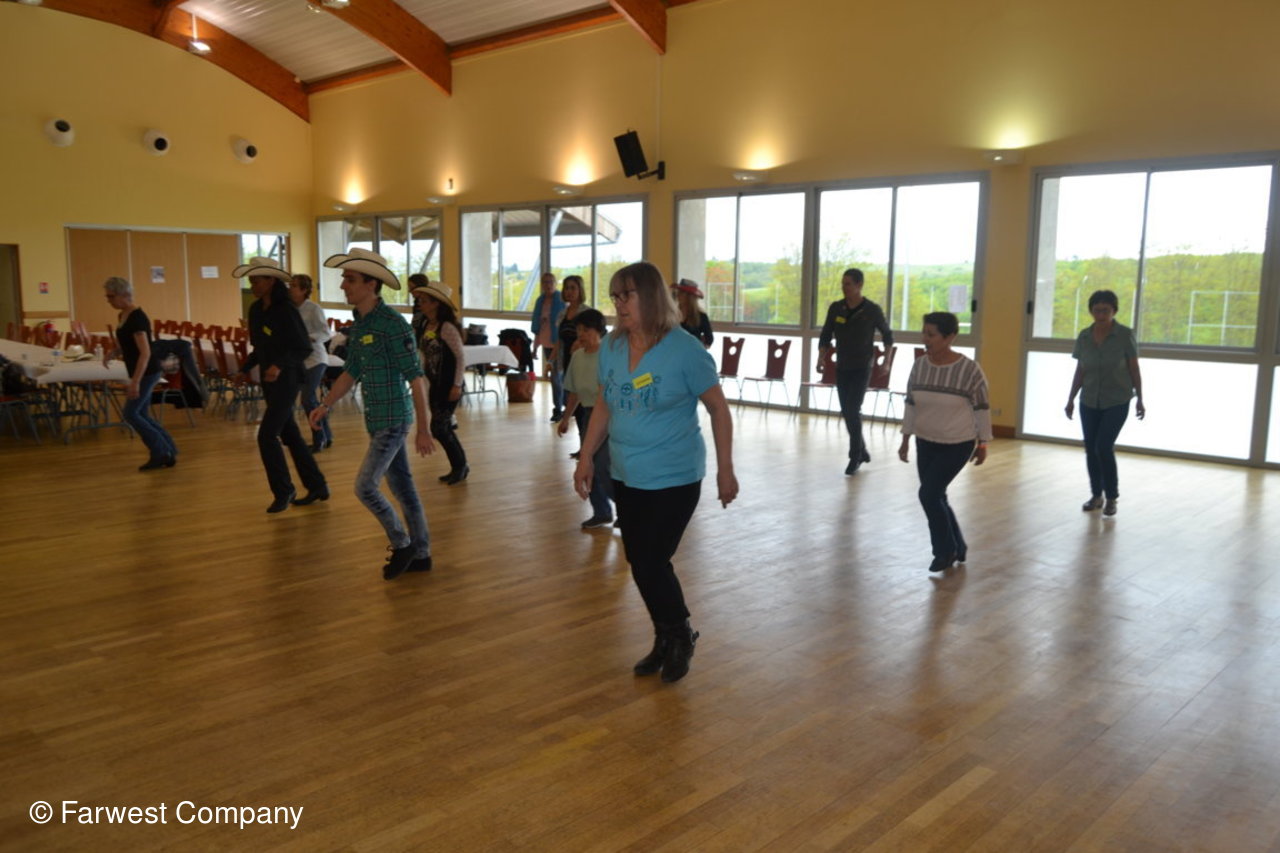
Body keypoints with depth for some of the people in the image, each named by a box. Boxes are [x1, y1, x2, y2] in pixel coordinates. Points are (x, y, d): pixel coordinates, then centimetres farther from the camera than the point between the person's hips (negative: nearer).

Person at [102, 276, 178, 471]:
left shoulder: (137, 317, -20)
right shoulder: (123, 315, 9)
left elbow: (145, 353, -25)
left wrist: (135, 381, -27)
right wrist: (112, 353, 8)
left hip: (147, 373, -9)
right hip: (141, 373, 9)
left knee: (130, 414, -5)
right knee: (141, 415, 10)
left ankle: (160, 453, 3)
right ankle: (168, 452, 15)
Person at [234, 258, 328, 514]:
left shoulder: (286, 311, -17)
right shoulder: (255, 310, 6)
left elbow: (304, 348, -18)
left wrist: (280, 366, -31)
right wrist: (244, 369, 6)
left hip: (286, 380, -8)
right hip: (268, 381, 8)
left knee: (267, 436, -9)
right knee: (290, 435, 13)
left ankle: (284, 491, 7)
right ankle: (317, 486, 23)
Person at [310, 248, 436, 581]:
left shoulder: (392, 324, -19)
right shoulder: (358, 324, 8)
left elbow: (415, 377, -19)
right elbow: (351, 371, 17)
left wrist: (423, 429, -20)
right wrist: (326, 404, 7)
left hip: (393, 420, -8)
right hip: (378, 419, 8)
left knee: (365, 486, -8)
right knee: (401, 486, 14)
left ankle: (401, 544, 11)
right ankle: (420, 554, 24)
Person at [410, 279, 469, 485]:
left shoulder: (447, 327, -17)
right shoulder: (426, 325, 5)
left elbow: (460, 358, -16)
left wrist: (457, 386, -19)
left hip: (449, 384, -8)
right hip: (435, 383, 8)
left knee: (439, 428, -6)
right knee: (444, 427, 11)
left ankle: (460, 466, 12)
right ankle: (459, 468, 23)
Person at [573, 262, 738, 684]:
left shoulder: (685, 350, -15)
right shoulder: (611, 347, 1)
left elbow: (719, 410, -8)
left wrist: (725, 469, -7)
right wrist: (586, 457, 9)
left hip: (673, 478, -5)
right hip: (626, 476, 6)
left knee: (650, 563, -5)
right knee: (640, 564, 11)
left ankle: (681, 636, 23)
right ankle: (666, 640, 33)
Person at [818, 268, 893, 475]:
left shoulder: (872, 310, -9)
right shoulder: (836, 308, 0)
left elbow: (887, 334, 5)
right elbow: (826, 335, 6)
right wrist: (821, 358, -8)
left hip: (862, 368, -4)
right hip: (841, 367, 4)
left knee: (853, 411, -12)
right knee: (847, 412, 9)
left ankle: (855, 457, 0)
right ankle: (861, 450, 27)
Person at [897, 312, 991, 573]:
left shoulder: (969, 369, -18)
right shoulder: (919, 366, -4)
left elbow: (982, 409, -9)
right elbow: (910, 404, 5)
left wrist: (983, 444, -4)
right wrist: (906, 440, 6)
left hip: (958, 444, -5)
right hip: (926, 443, 5)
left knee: (929, 494, -11)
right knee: (936, 498, 10)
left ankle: (945, 550, 11)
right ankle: (957, 547, 32)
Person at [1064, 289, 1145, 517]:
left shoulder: (1125, 335, -10)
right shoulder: (1084, 337, -1)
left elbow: (1134, 369, -5)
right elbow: (1079, 372, 6)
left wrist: (1140, 400, -4)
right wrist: (1070, 400, 6)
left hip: (1117, 402, -4)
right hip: (1089, 403, 4)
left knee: (1104, 447, -13)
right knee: (1090, 450, 5)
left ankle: (1111, 497, 4)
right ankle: (1096, 495, 21)